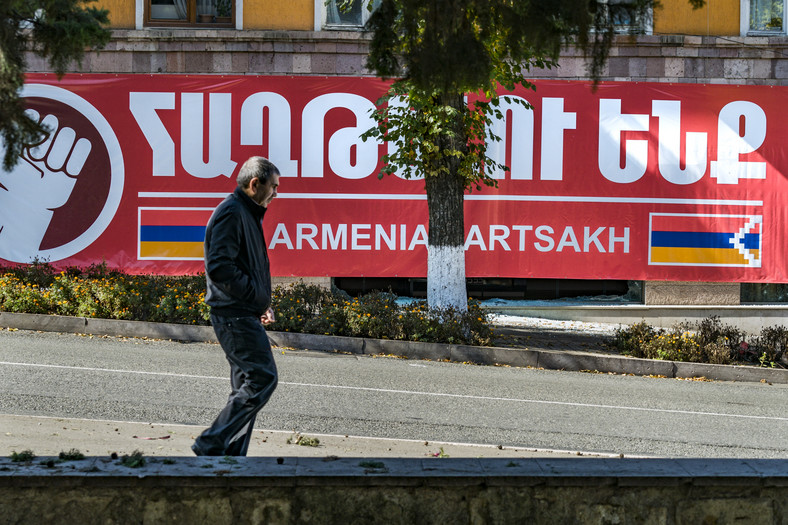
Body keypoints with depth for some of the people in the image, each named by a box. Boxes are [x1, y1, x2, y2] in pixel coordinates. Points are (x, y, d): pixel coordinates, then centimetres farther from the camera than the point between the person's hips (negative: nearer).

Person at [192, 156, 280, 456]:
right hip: (234, 314, -11)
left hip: (245, 315, 11)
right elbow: (220, 267, -22)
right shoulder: (231, 213, -12)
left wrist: (262, 304, 14)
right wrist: (259, 298, -16)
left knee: (248, 386, 10)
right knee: (263, 378, -14)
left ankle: (232, 455, 11)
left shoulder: (248, 214, 20)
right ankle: (211, 444, -10)